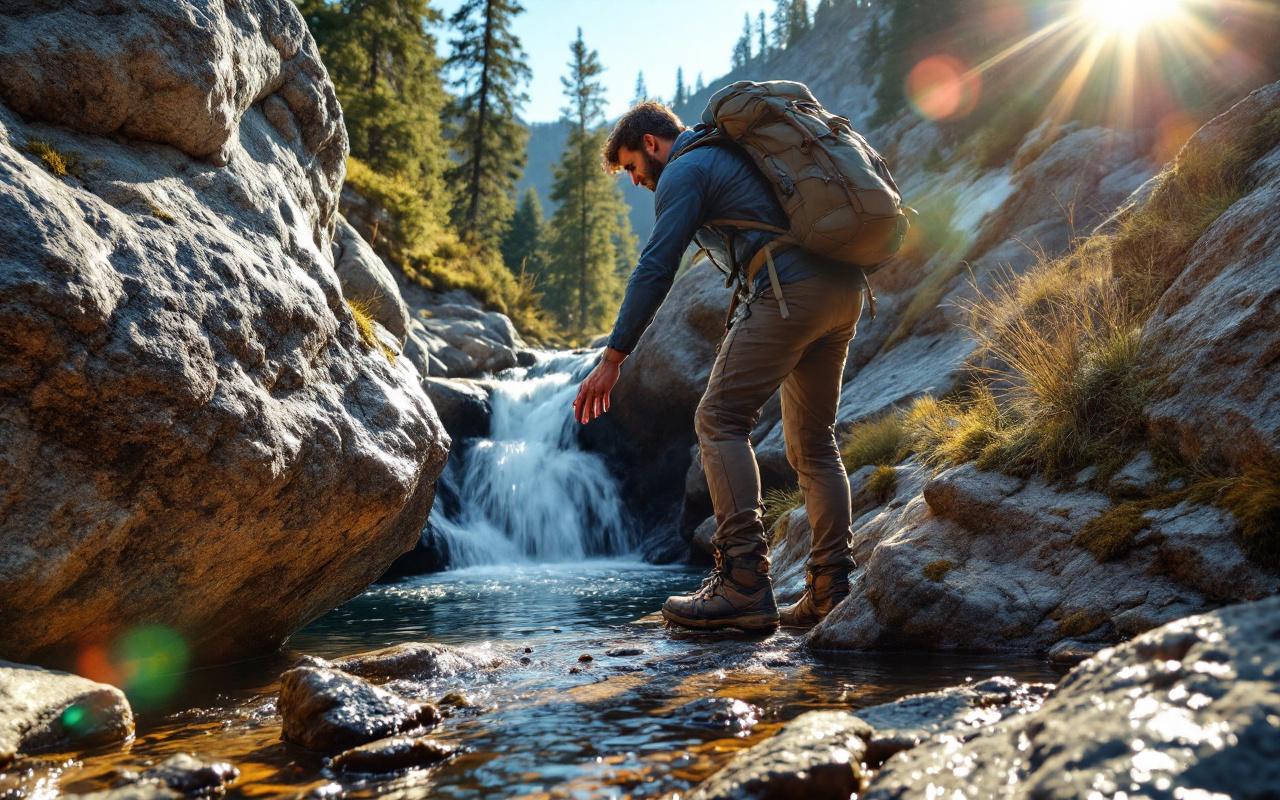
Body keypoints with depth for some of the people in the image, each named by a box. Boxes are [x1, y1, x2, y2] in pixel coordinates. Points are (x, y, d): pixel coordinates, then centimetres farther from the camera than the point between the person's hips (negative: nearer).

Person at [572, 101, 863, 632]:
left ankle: (744, 584, -18)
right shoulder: (733, 153, 31)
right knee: (814, 442, 12)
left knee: (720, 420, -10)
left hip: (789, 290, -9)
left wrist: (613, 357, -10)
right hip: (843, 290, 9)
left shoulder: (684, 170, 2)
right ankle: (832, 592, 9)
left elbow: (656, 269, -9)